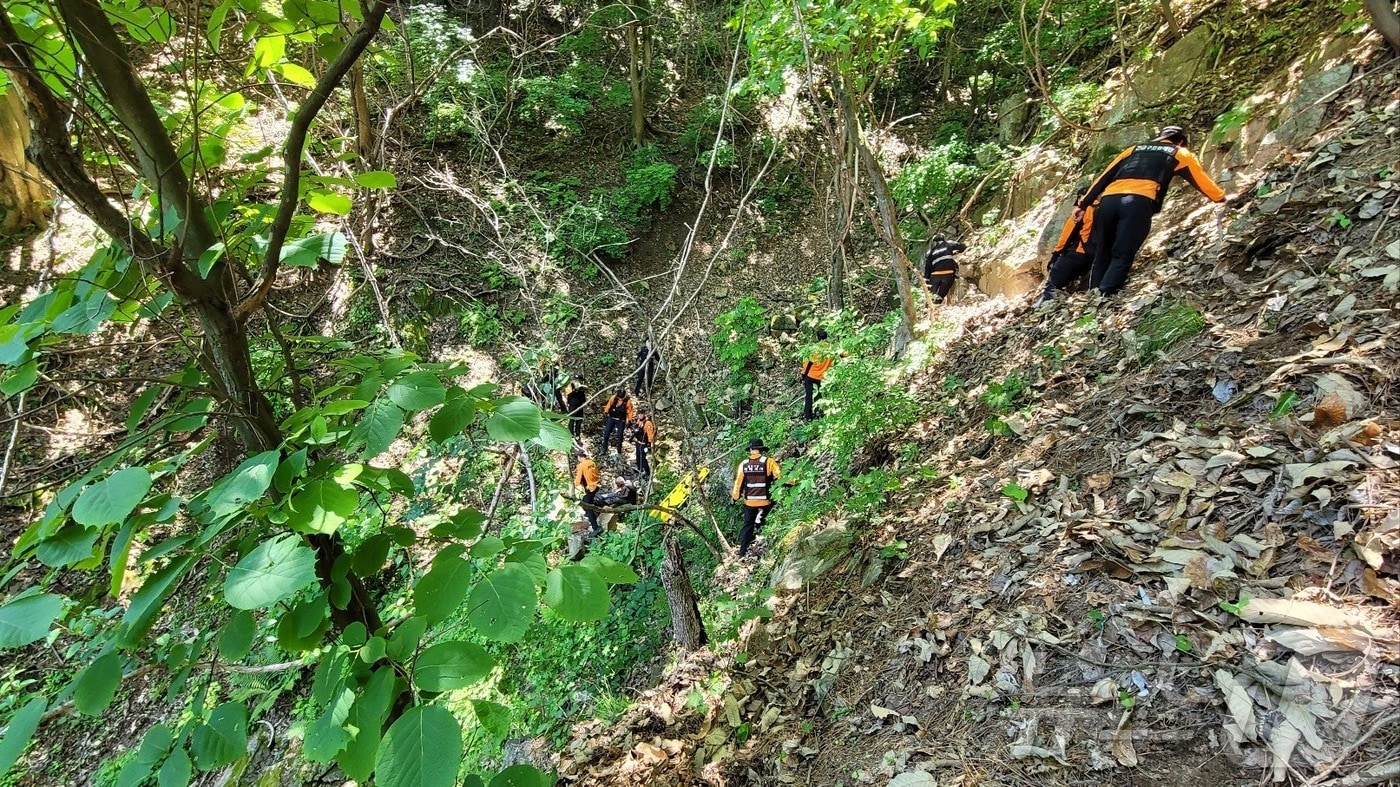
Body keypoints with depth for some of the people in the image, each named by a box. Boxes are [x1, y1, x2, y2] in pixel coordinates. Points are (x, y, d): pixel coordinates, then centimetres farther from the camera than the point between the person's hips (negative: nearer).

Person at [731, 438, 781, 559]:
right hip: (765, 501, -3)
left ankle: (742, 552, 15)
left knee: (747, 526, 14)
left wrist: (735, 497, 14)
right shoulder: (768, 462, -10)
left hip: (749, 501, 3)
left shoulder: (743, 464, -2)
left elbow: (738, 482, 3)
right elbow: (780, 476, -15)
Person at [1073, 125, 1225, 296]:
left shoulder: (1134, 149, 34)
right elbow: (1202, 180, 32)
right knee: (1122, 257, -5)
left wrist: (1083, 204, 23)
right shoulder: (1180, 153, 26)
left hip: (1108, 200, 4)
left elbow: (1104, 177, 26)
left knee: (1101, 255, 9)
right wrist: (1222, 198, 47)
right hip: (1138, 203, -4)